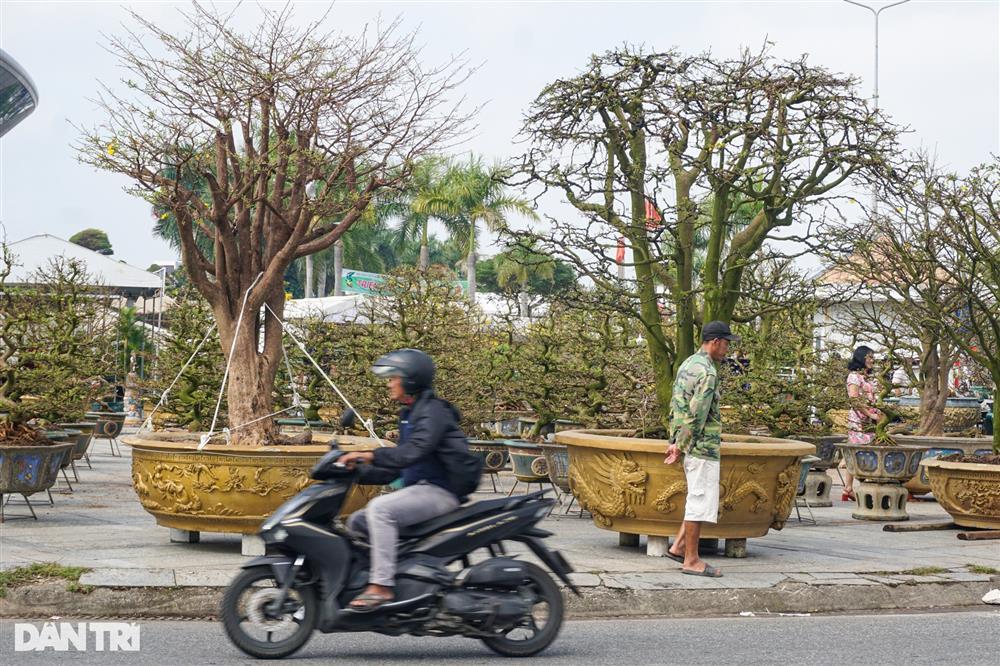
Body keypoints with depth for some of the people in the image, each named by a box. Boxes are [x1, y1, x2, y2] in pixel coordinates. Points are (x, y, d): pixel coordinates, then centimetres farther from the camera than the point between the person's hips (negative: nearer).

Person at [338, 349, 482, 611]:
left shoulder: (433, 412, -10)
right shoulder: (409, 415, 22)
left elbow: (414, 451, -27)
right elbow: (394, 468, 22)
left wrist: (370, 455, -30)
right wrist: (358, 472, 10)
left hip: (440, 491, -10)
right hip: (420, 489, 10)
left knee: (379, 509, -30)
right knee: (357, 522, 4)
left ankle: (381, 586, -33)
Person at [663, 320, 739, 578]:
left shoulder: (687, 365, 14)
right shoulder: (707, 372, -17)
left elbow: (676, 407, 16)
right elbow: (696, 414, -21)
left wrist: (675, 442, 15)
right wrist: (681, 446, -14)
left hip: (691, 445, 10)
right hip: (703, 446, -10)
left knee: (700, 499, 17)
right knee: (700, 502, -4)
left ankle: (679, 546, 16)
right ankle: (691, 560, 0)